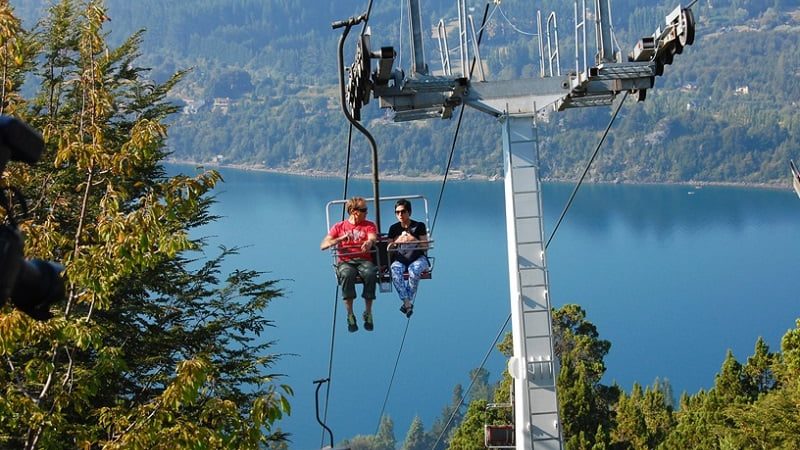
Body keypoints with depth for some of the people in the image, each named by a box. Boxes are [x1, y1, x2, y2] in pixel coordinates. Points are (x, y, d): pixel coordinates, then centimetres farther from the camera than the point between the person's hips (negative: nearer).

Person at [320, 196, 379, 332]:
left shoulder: (369, 225, 17)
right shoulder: (339, 227, 15)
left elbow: (372, 238, -6)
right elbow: (323, 246, 6)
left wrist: (369, 242, -32)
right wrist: (340, 239, -11)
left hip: (364, 260, 0)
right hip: (345, 262, 0)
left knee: (370, 274, -36)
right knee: (347, 274, -38)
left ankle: (368, 313, -24)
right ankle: (350, 315, -31)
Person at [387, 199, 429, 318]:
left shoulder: (419, 226, 9)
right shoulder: (394, 228, 17)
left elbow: (425, 246, 3)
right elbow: (389, 248, 11)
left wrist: (414, 240, -14)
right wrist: (396, 241, -9)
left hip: (418, 258, -2)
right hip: (400, 259, 2)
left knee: (414, 270, -38)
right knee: (395, 271, -34)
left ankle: (409, 300, -31)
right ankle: (407, 302, -38)